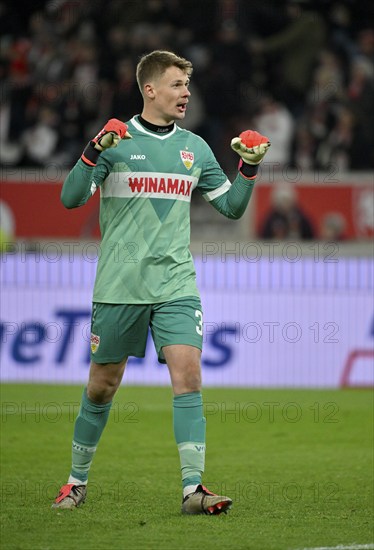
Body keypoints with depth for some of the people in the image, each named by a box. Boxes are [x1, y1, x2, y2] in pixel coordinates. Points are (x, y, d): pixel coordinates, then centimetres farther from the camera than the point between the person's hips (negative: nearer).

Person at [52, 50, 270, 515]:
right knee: (102, 386, 7)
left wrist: (250, 168, 2)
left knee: (188, 375, -14)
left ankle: (193, 488, -16)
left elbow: (231, 206, 18)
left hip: (176, 285, 2)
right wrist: (93, 153, -23)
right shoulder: (117, 140, -2)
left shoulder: (195, 148, 11)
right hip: (118, 285, -2)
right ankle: (77, 480, 25)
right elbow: (70, 199, -9)